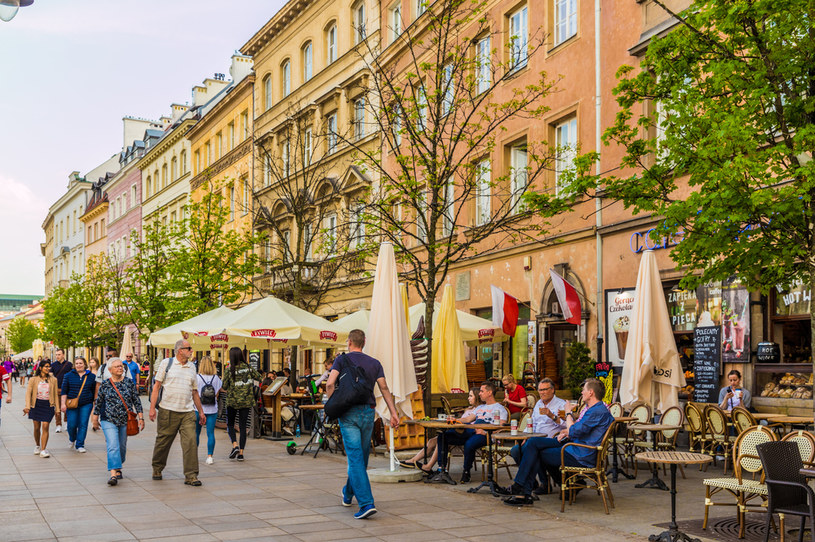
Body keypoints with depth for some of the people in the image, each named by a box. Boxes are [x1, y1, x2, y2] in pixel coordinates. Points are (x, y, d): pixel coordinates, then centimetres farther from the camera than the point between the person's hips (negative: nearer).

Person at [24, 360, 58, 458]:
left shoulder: (53, 380, 3)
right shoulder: (33, 379, 1)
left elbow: (55, 394, 7)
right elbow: (28, 393, -3)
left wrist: (57, 408, 6)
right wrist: (27, 406, -14)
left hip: (48, 405, -1)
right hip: (36, 404, 1)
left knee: (45, 427, -11)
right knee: (37, 427, 9)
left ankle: (43, 450, -11)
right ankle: (37, 446, 32)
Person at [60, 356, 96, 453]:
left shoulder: (91, 376, 5)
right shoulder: (69, 375, 3)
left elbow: (94, 391, 12)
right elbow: (64, 391, 3)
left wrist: (95, 404, 12)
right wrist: (63, 404, -5)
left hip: (86, 405, 0)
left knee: (83, 425, -3)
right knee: (71, 424, -4)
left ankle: (80, 445, 6)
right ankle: (72, 439, 27)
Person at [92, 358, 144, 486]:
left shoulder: (129, 383, 3)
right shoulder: (105, 385, 0)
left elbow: (137, 401, 5)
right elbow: (98, 403, 9)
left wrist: (140, 417, 1)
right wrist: (95, 420, 12)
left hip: (125, 421, 2)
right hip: (109, 421, -2)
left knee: (122, 446, 11)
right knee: (113, 446, -15)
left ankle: (118, 469, 31)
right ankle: (113, 474, -21)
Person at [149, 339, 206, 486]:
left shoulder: (192, 367, 13)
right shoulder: (166, 363, 2)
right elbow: (157, 386, 1)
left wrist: (201, 411, 18)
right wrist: (152, 408, -6)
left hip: (188, 412, 3)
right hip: (168, 410, -3)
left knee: (190, 442, -8)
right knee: (163, 441, 7)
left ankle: (191, 475, -4)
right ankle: (157, 469, 30)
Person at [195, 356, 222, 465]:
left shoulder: (197, 377, -7)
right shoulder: (216, 378, 0)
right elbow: (217, 394, 4)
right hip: (212, 409, 1)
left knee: (196, 433, 12)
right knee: (210, 433, 2)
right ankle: (209, 456, -1)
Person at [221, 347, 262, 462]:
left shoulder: (230, 370, -9)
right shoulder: (248, 368, -1)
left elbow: (224, 387, -6)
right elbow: (260, 377, 7)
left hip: (233, 401, -2)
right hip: (247, 401, 2)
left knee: (230, 424, 15)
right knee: (243, 426, 7)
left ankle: (235, 445, -6)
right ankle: (241, 453, 5)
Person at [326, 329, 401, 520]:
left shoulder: (341, 360, 1)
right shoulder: (374, 363, 10)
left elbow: (330, 384, -13)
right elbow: (384, 388, 2)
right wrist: (393, 412, 0)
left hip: (349, 413, -4)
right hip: (368, 412, 4)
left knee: (355, 458, -8)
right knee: (362, 457, 18)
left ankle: (366, 503, -19)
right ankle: (348, 494, 37)